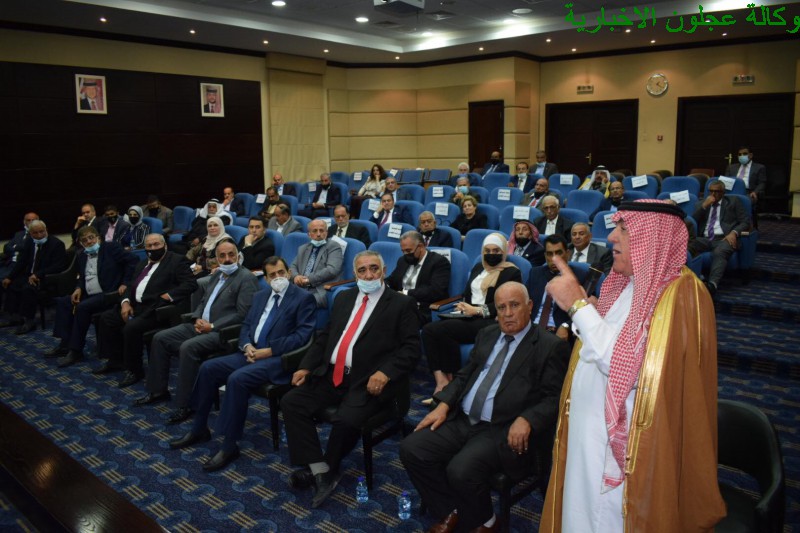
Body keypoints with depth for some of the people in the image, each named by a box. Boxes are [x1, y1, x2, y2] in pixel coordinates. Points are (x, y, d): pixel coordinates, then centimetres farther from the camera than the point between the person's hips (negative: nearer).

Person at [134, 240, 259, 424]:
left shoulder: (246, 278, -9)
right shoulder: (217, 275, 17)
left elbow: (242, 314, -17)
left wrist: (212, 326, -17)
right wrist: (197, 319, 1)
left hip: (222, 331, -9)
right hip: (201, 325, 9)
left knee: (188, 347, -31)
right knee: (160, 338, 1)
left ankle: (184, 405, -20)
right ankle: (158, 391, 14)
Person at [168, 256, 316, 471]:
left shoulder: (304, 298, -5)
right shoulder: (260, 296, 17)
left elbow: (303, 335, -13)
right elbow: (246, 325, 19)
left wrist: (269, 350, -17)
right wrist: (247, 346, -4)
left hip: (279, 357, -8)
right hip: (252, 352, 8)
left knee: (237, 379, -29)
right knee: (208, 368, -6)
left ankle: (230, 446, -18)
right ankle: (199, 429, 10)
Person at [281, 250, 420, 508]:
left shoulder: (402, 304, 0)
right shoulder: (343, 298, 17)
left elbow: (411, 348, -6)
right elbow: (325, 336, 20)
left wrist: (385, 373, -21)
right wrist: (306, 366, 6)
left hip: (367, 382, -6)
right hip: (330, 374, 6)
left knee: (347, 419, -29)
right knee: (291, 402, -12)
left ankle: (328, 467, 2)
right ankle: (321, 471, -8)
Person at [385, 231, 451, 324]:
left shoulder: (439, 262, -3)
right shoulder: (403, 261, 20)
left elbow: (436, 291, -16)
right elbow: (390, 281, 27)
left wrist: (406, 293, -16)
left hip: (424, 312, -7)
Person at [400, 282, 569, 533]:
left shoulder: (550, 346, -3)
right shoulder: (487, 334, 16)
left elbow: (555, 398, -8)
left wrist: (526, 420, -24)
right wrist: (444, 405, 4)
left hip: (504, 432, -6)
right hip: (462, 420, 7)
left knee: (461, 470, -29)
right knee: (411, 449, -10)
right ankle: (452, 512, 11)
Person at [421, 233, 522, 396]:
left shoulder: (512, 273, 2)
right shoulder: (478, 268, 23)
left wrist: (477, 310, -15)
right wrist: (462, 305, 0)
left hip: (489, 321, -7)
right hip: (468, 317, 7)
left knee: (443, 330, -30)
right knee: (428, 329, -22)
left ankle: (451, 380, -16)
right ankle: (440, 379, -28)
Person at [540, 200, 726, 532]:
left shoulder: (681, 295, -20)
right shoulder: (627, 284, 7)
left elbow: (626, 368, -28)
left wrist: (578, 305, -24)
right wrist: (576, 307, 2)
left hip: (623, 445, -8)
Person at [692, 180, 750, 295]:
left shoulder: (733, 201, 19)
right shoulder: (701, 204, 25)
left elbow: (745, 222, 9)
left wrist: (734, 233, -11)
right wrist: (704, 206, 0)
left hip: (724, 239, -2)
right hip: (705, 239, 2)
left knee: (719, 252, -39)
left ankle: (712, 284, -60)